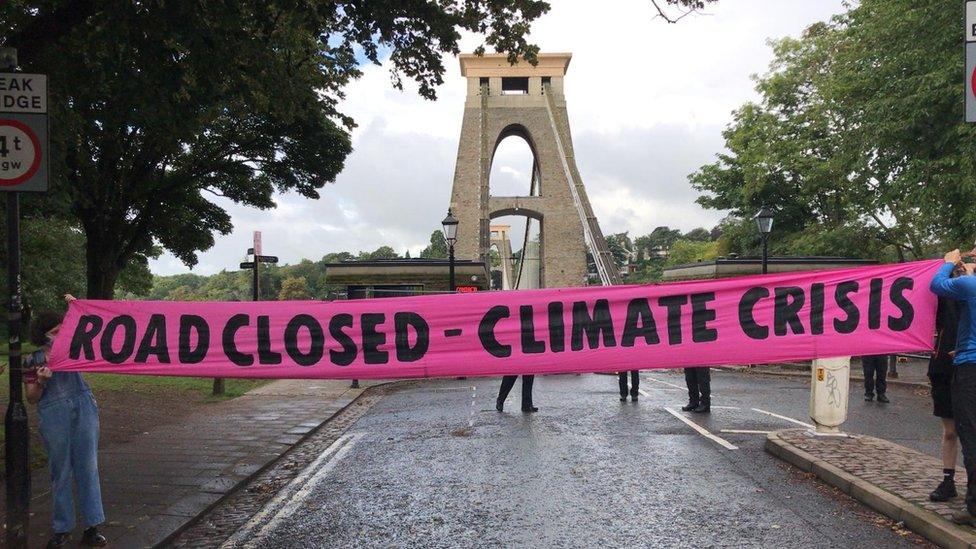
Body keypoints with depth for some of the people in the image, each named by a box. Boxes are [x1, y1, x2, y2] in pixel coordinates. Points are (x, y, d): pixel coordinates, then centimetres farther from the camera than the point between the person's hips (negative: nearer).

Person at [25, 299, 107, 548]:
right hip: (53, 417, -2)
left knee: (88, 468, 1)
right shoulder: (32, 361, 5)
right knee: (60, 472, 4)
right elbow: (32, 398, 7)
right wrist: (40, 382, -13)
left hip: (84, 409, 2)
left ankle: (92, 526, 7)